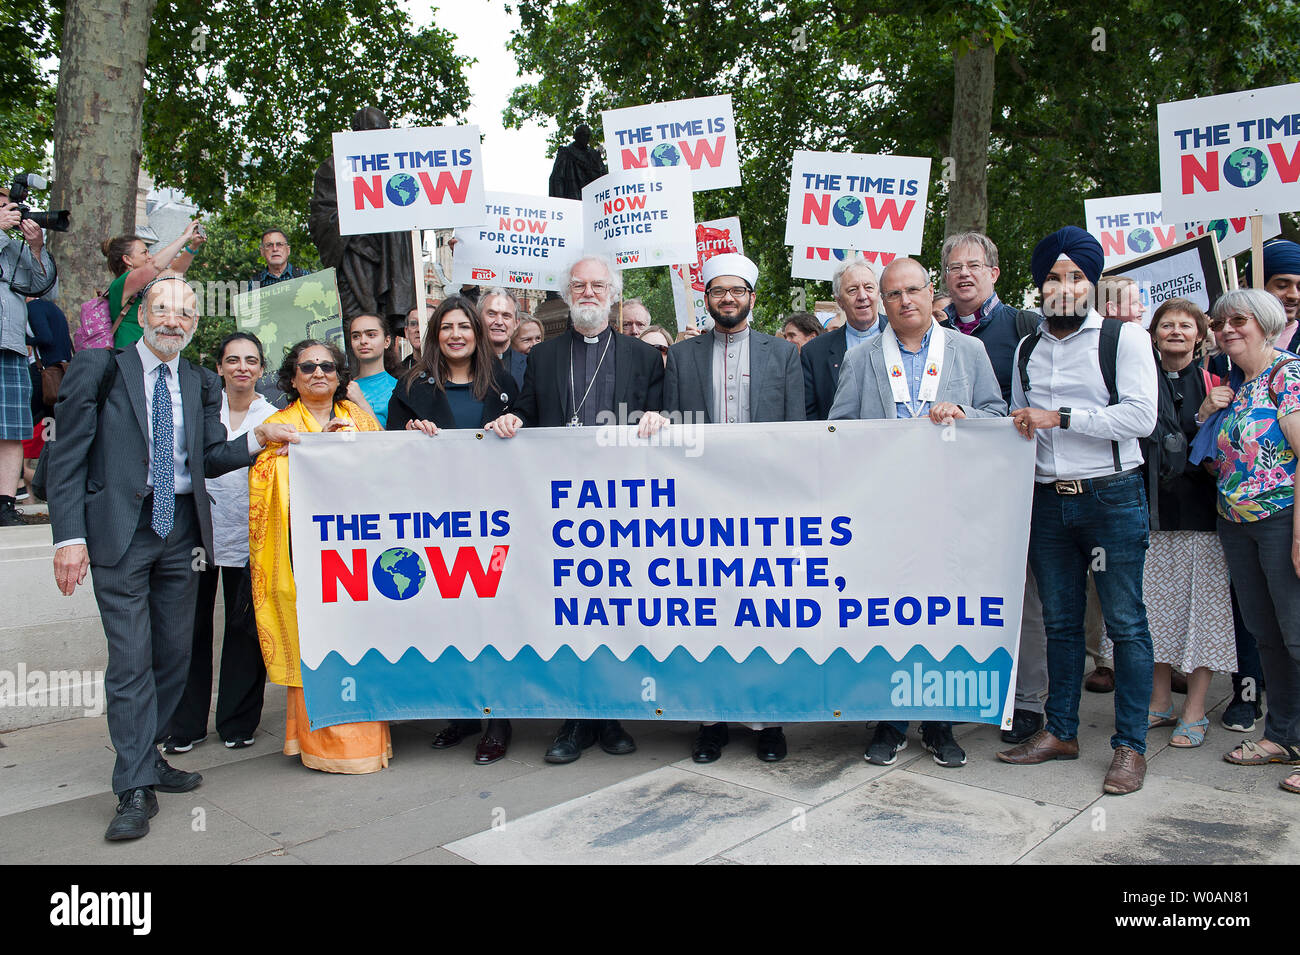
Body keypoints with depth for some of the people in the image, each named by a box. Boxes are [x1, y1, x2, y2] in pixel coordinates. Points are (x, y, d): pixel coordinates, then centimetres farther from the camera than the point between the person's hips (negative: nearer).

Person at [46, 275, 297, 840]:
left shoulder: (200, 384, 10)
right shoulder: (99, 369, -2)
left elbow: (209, 458, 10)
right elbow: (67, 458, -6)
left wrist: (257, 439, -7)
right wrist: (69, 536, -14)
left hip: (180, 528, 5)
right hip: (120, 530, -5)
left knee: (175, 652, 12)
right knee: (130, 658, -5)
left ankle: (145, 757, 30)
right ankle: (137, 789, 4)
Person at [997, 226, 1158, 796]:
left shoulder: (1124, 338, -2)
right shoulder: (1026, 350, 14)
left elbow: (1140, 417, -13)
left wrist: (1060, 418, -14)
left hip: (1112, 497, -4)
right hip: (1047, 499, 5)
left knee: (1125, 622, 0)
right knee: (1059, 622, 11)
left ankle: (1131, 745, 10)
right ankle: (1060, 732, 22)